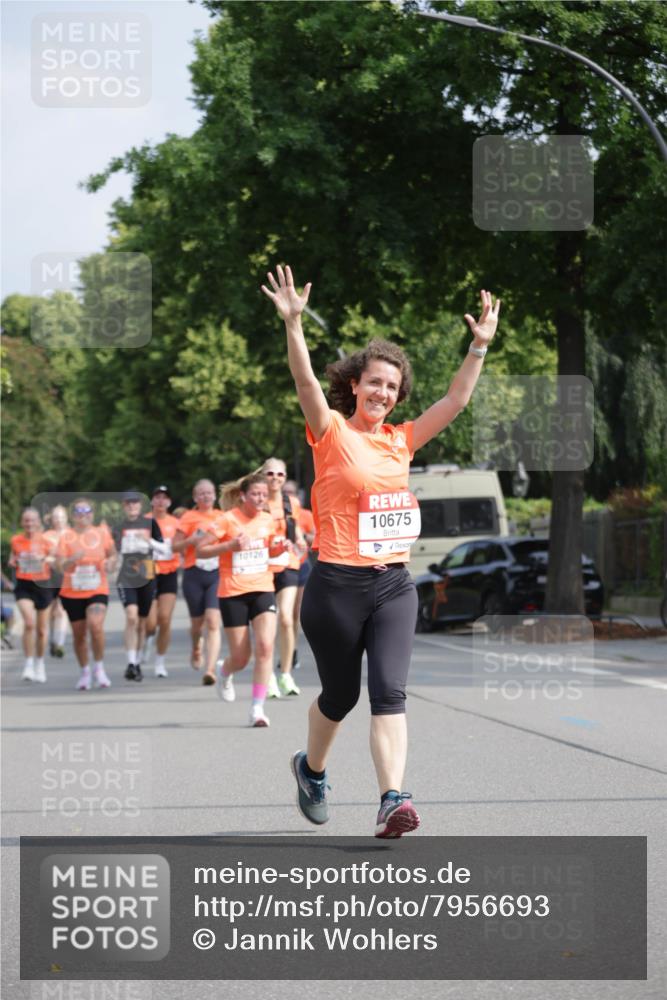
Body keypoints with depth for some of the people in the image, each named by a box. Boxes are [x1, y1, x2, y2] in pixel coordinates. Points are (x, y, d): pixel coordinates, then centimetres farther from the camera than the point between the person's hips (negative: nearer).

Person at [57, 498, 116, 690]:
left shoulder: (102, 533, 2)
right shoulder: (66, 536, -3)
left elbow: (112, 554, 16)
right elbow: (61, 565, -10)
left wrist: (110, 563, -6)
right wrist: (73, 559, -30)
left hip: (98, 590, -1)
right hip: (72, 593, 1)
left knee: (96, 626, -24)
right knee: (79, 634, 7)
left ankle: (99, 668, -6)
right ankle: (85, 672, 28)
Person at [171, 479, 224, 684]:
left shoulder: (222, 517, 8)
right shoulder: (189, 518, 1)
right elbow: (175, 546, 0)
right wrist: (193, 540, -15)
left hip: (217, 574, 0)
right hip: (194, 575, 0)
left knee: (213, 621, -14)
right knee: (197, 621, 11)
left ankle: (210, 669, -19)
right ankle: (196, 648, 46)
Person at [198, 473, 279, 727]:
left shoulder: (267, 520, 5)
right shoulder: (228, 520, -9)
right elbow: (200, 549, -8)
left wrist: (279, 547, 1)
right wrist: (230, 545, -22)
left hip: (263, 590, 3)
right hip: (233, 594, -3)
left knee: (265, 646, -17)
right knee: (241, 657, 2)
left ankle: (257, 707, -12)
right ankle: (225, 673, 41)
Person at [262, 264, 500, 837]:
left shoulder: (400, 441, 11)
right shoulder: (332, 434, -3)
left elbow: (455, 402, 11)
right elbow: (306, 383, -18)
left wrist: (480, 345, 3)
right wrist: (293, 323, -31)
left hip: (394, 585, 3)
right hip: (338, 584, -3)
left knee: (390, 691, -11)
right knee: (340, 694, 11)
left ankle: (393, 802, -20)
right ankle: (311, 767, 40)